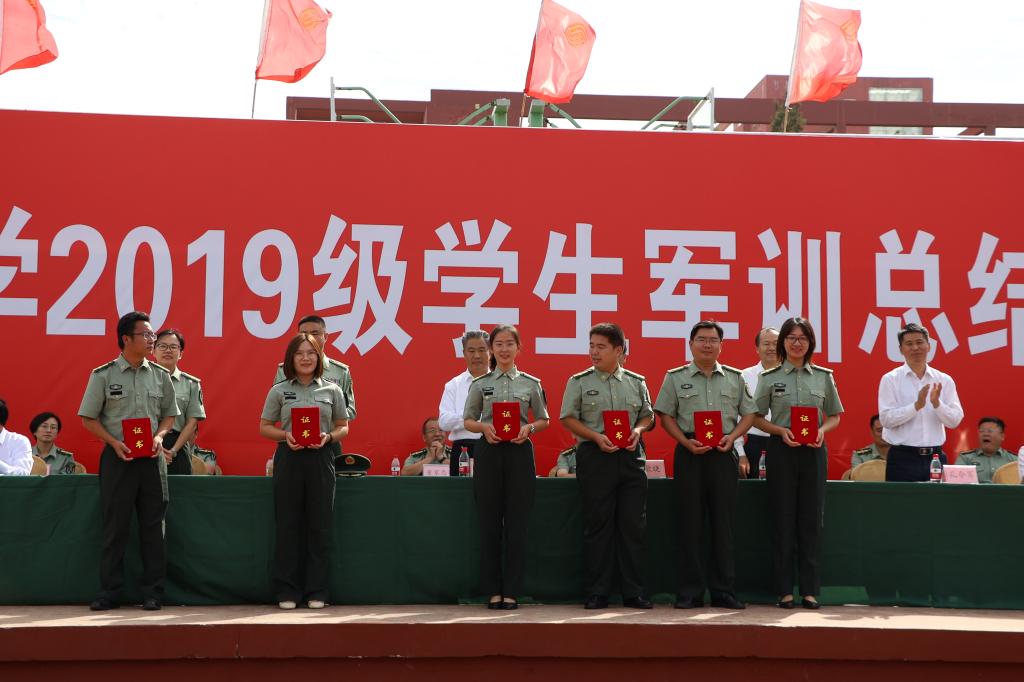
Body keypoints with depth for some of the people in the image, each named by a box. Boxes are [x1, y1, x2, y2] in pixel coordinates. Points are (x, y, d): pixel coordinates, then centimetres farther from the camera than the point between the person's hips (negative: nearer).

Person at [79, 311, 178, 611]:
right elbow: (88, 418, 1)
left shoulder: (160, 375, 7)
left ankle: (152, 592, 10)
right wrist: (115, 443, -12)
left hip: (151, 458, 3)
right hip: (117, 457, -2)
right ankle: (110, 592, 9)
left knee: (152, 526, 4)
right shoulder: (103, 375, -2)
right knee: (115, 526, 1)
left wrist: (159, 436, -5)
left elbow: (169, 414, 15)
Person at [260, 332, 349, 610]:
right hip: (289, 458, 0)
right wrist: (285, 436, -11)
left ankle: (316, 592, 10)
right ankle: (287, 592, 9)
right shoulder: (279, 391, 6)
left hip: (321, 459, 0)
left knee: (319, 525, 2)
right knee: (287, 525, 1)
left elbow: (343, 428, 11)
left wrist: (328, 437, -10)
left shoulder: (332, 390, 7)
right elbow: (264, 428, 8)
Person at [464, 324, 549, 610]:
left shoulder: (531, 383, 6)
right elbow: (468, 420, 9)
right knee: (490, 522, 2)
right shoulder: (480, 384, 6)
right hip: (488, 452, 0)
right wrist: (484, 427, -12)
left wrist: (529, 428, -10)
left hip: (519, 451, 0)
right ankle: (493, 590, 9)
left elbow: (544, 419, 11)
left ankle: (511, 591, 5)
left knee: (517, 523, -1)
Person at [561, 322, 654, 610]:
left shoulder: (636, 382, 12)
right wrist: (596, 436, -12)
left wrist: (638, 430, -5)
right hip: (595, 456, -2)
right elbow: (568, 419, 1)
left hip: (630, 455, 2)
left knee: (633, 524, 1)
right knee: (598, 524, 0)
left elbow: (647, 415, 17)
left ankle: (633, 592, 8)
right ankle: (597, 592, 6)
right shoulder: (579, 382, 5)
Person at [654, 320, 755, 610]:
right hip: (689, 453, -2)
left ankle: (723, 591, 8)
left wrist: (731, 437, -6)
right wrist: (686, 442, -10)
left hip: (724, 454, 2)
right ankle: (690, 593, 5)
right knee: (690, 523, 0)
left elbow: (749, 414, 12)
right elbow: (665, 416, 4)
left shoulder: (735, 377, 11)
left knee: (723, 522, 2)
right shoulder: (676, 377, 6)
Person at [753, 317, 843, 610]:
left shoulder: (823, 376, 8)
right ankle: (784, 590, 6)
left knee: (812, 519, 2)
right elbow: (757, 418, 4)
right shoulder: (770, 377, 3)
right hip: (781, 450, -1)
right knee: (783, 518, 1)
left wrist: (822, 430, -8)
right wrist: (781, 431, -12)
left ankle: (810, 589, 8)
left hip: (813, 451, 1)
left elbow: (835, 417, 12)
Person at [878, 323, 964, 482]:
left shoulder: (944, 380, 8)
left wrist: (937, 403, -15)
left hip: (935, 457, 3)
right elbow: (886, 419, -9)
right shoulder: (890, 379, 0)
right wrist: (917, 405, -19)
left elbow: (954, 421, 3)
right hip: (903, 458, -3)